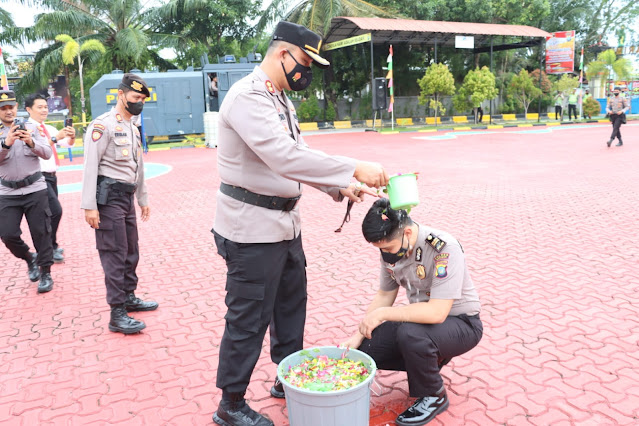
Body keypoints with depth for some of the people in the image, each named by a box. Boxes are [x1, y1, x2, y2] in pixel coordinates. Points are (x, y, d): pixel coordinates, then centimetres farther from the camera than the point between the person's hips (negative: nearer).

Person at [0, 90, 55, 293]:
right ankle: (30, 258, 26)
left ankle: (45, 273, 15)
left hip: (35, 190, -1)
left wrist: (31, 142, -25)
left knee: (41, 233, 2)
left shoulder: (30, 128, 2)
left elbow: (47, 153, -6)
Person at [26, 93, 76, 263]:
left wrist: (72, 136, -14)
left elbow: (68, 144, 6)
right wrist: (55, 138, -33)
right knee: (55, 211, -14)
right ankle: (51, 248, -1)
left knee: (49, 213, 13)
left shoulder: (50, 129, 13)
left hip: (51, 176, 8)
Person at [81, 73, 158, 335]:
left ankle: (129, 298, 30)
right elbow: (90, 166, -16)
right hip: (109, 196, -9)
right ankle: (117, 315, 0)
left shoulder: (133, 129, 17)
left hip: (127, 196, 9)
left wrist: (143, 199, 22)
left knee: (131, 252, 15)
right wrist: (89, 206, -22)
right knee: (114, 254, -6)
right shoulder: (103, 125, -11)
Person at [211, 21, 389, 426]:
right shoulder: (248, 96, -19)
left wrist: (340, 187, 1)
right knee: (249, 319, 2)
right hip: (253, 229, -10)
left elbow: (298, 154, 15)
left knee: (291, 304, 21)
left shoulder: (282, 100, 13)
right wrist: (354, 168, -31)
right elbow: (285, 157, -32)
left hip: (285, 222, 10)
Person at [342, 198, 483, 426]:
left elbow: (437, 312, -36)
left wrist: (383, 314, -31)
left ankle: (434, 397, -7)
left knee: (410, 334, -37)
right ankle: (431, 358, 13)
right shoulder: (391, 247, -8)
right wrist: (358, 335, -5)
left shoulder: (444, 248, -29)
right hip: (421, 317, 7)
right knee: (362, 350, -8)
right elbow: (384, 296, 3)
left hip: (461, 322, -6)